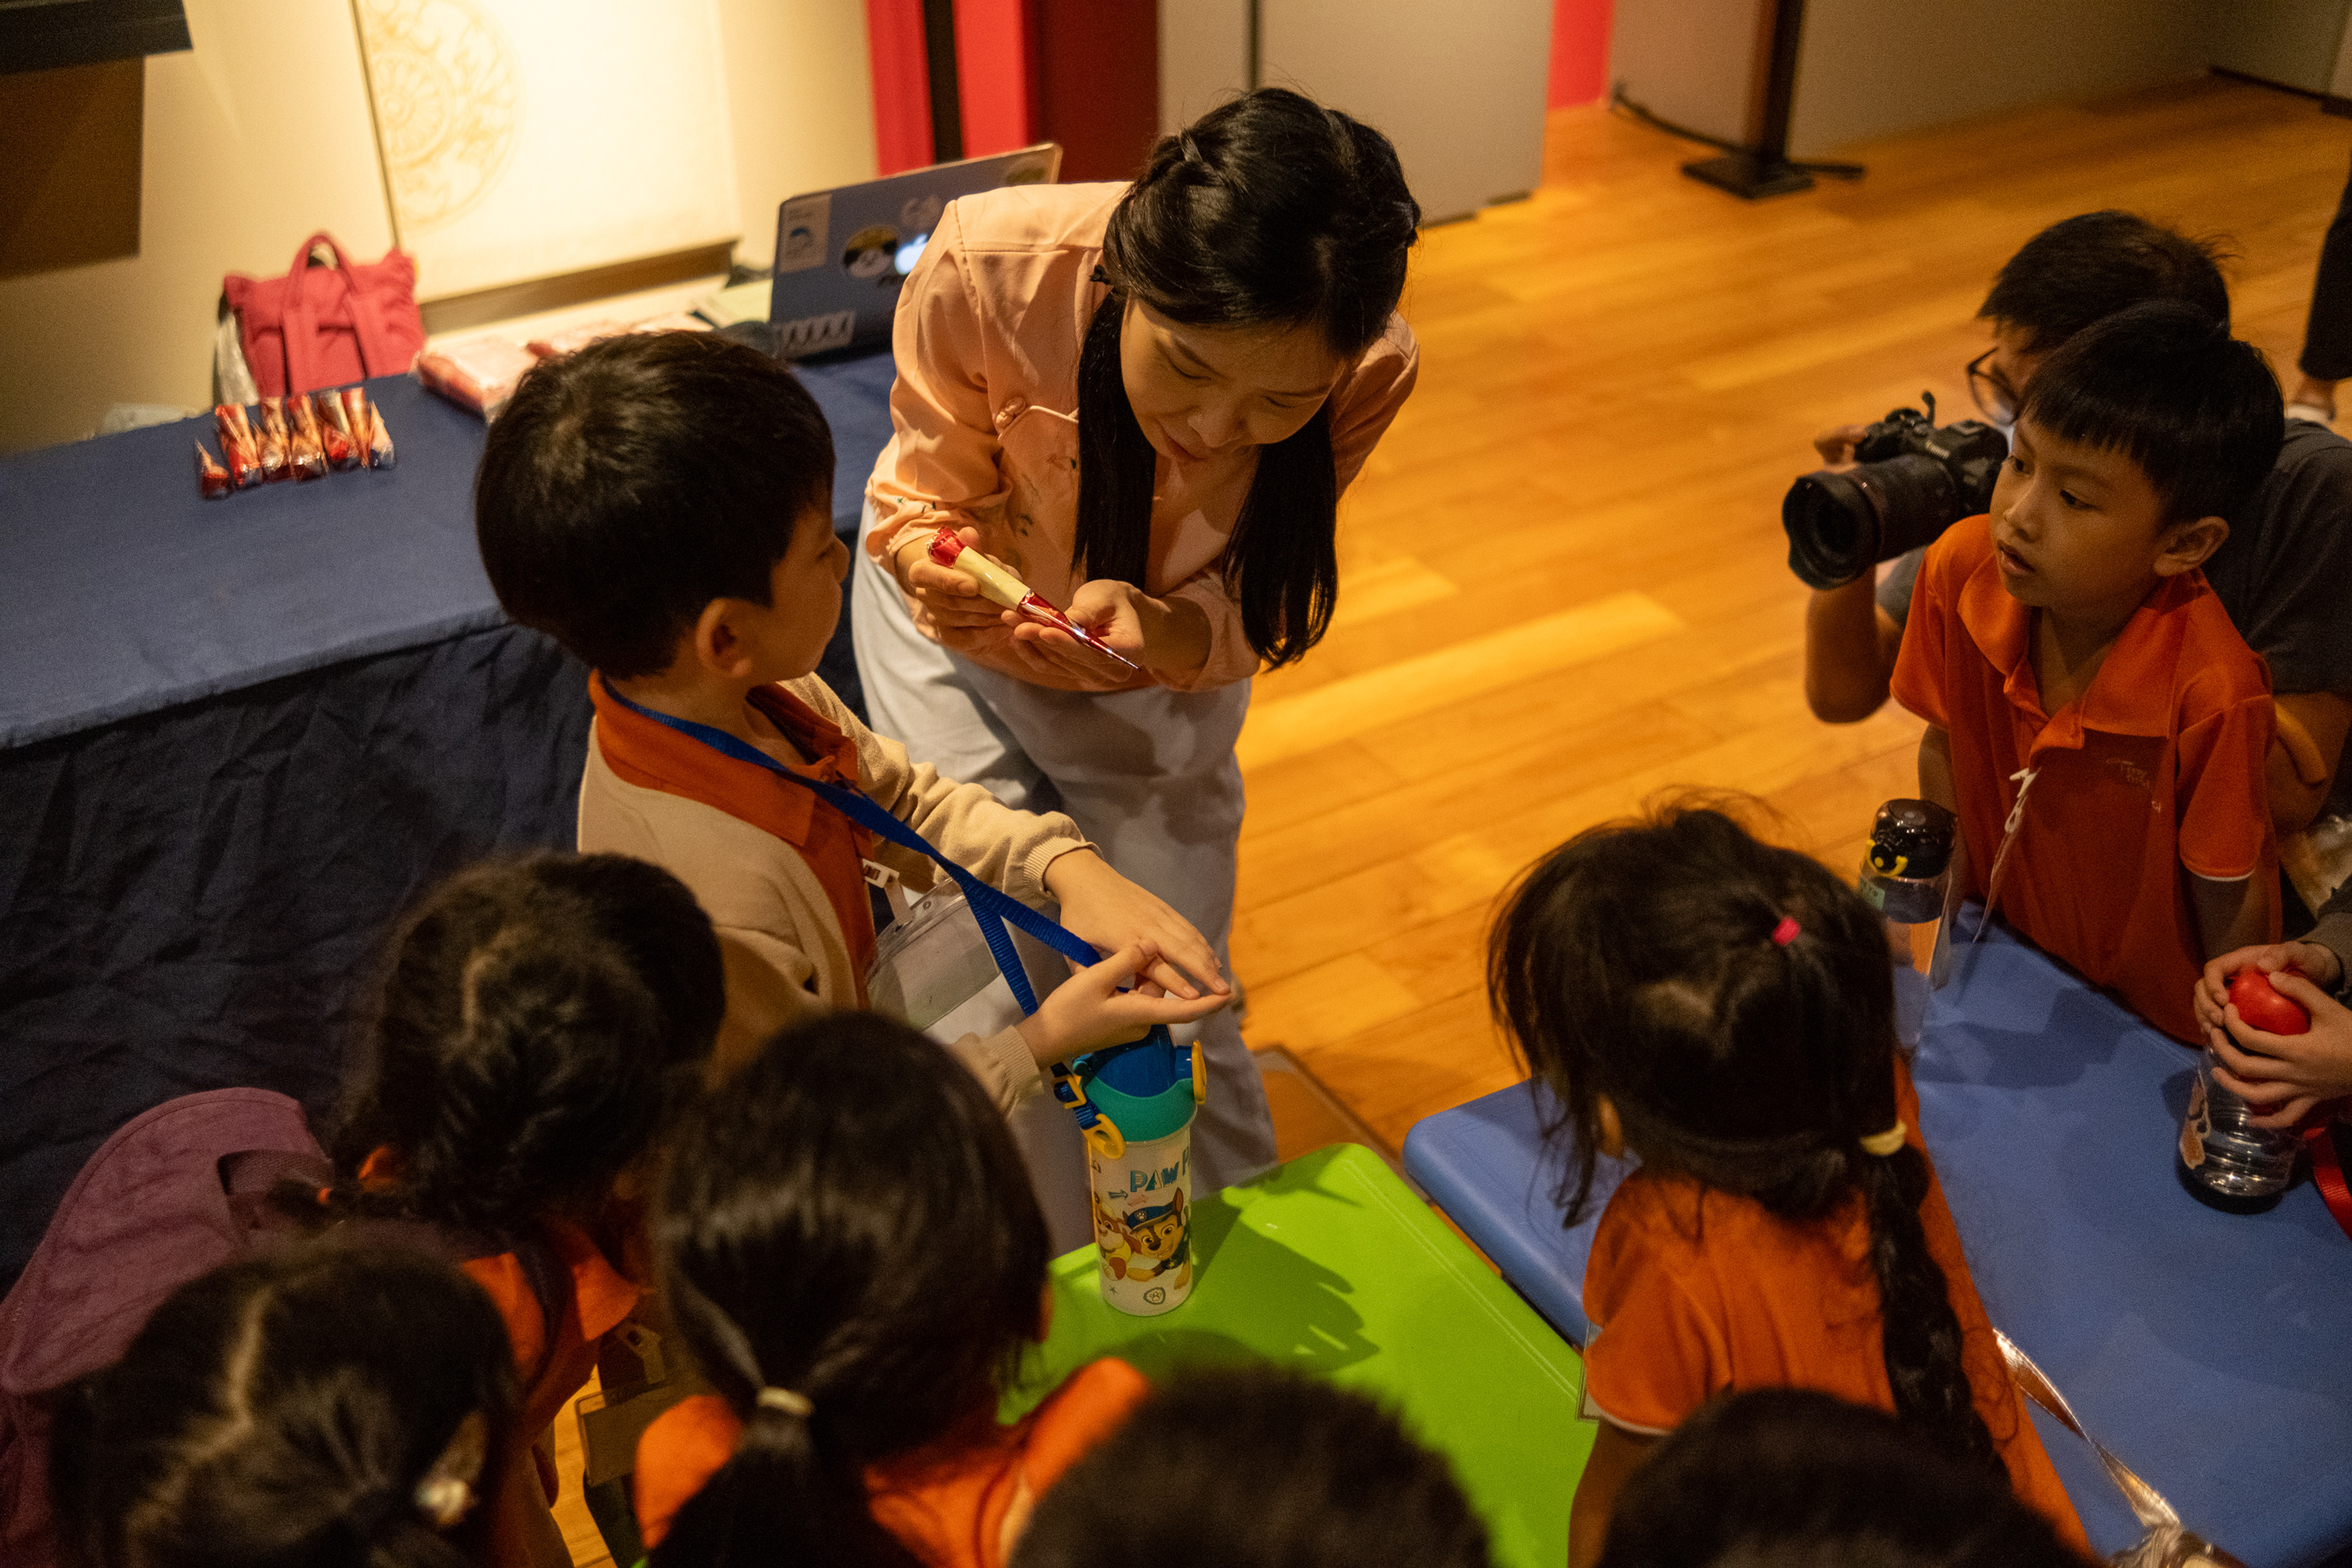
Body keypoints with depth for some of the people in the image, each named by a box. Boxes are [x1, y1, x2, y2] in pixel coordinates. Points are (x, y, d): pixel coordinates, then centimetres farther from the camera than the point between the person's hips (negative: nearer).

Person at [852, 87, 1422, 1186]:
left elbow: (1248, 614, -19)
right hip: (968, 634, -1)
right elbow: (927, 501, -18)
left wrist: (1167, 632, -43)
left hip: (1167, 648, 1)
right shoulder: (988, 267, -37)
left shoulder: (1368, 372, -31)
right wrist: (938, 571, -43)